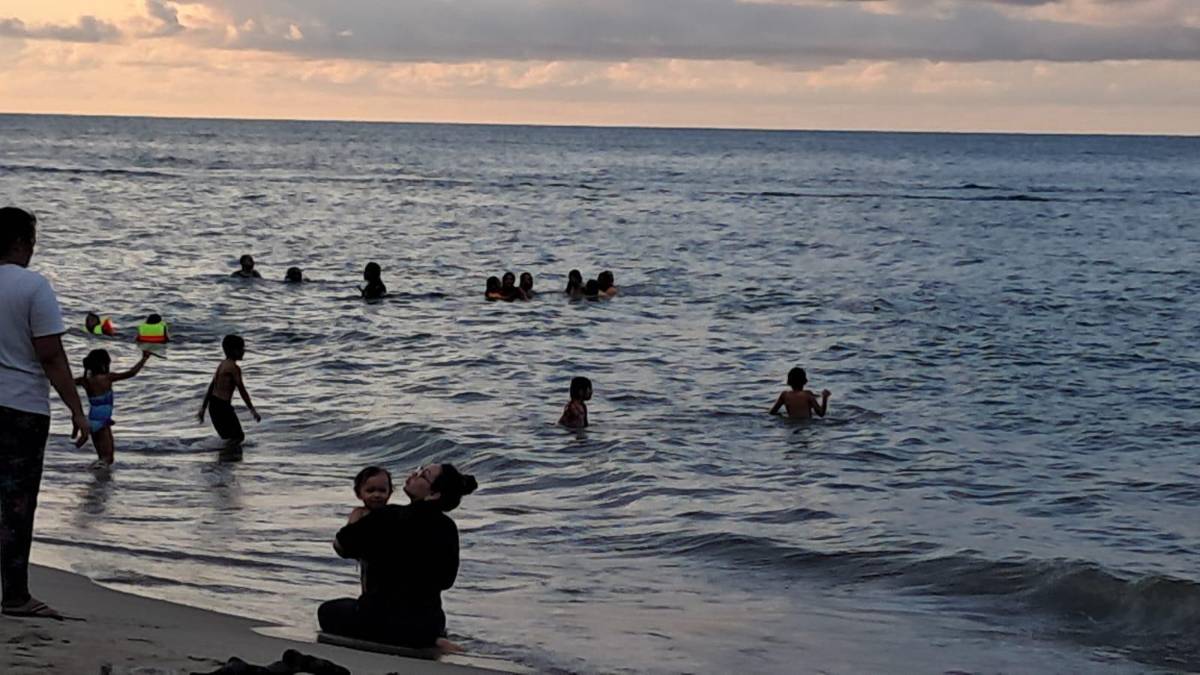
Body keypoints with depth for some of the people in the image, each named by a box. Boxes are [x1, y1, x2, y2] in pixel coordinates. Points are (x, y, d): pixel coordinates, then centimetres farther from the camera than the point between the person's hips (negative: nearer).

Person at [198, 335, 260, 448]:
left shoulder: (222, 365, 14)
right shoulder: (234, 368, -14)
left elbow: (211, 387, 18)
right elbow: (242, 391, -15)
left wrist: (203, 408, 23)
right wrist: (252, 410, -10)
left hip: (213, 404, 9)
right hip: (222, 406, -9)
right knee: (238, 437, -4)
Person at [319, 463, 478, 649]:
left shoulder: (388, 517, -16)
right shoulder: (448, 528, -3)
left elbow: (340, 546, -5)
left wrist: (354, 521, 16)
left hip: (382, 620, -6)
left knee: (328, 611, 23)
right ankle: (432, 641, 14)